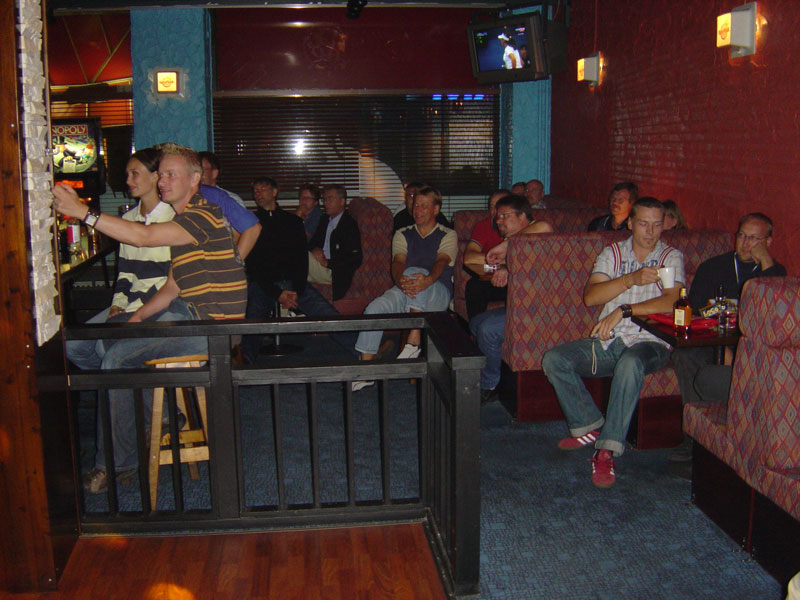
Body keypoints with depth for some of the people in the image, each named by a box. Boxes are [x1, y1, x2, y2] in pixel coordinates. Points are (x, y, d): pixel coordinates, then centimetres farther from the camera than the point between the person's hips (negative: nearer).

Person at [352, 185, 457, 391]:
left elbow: (441, 262, -11)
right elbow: (398, 262, 0)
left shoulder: (447, 235, 10)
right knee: (374, 308, -27)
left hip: (438, 293, -3)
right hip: (404, 291, 3)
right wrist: (400, 280, -26)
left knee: (414, 271, -36)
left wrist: (428, 279, -36)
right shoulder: (402, 235, 20)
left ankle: (414, 341, -40)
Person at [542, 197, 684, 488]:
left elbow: (671, 302, -14)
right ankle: (590, 426, -3)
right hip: (607, 341, 4)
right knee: (553, 359, -17)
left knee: (630, 363, -39)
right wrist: (632, 279, -15)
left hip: (648, 341, -4)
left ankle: (607, 450, -35)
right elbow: (590, 296, -3)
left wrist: (623, 311, -20)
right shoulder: (613, 252, 12)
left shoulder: (671, 257, 4)